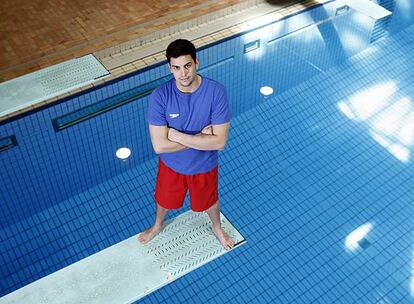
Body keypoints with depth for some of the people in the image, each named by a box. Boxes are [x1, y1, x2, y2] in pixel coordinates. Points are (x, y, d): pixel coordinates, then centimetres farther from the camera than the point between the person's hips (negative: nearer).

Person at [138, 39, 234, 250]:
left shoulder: (216, 92, -27)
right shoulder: (159, 96, -27)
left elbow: (219, 141, -27)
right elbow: (159, 145, -28)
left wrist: (178, 136, -29)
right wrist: (200, 137, -27)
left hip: (204, 166, 0)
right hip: (171, 165, 1)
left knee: (209, 201, 27)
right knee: (164, 199, 28)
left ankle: (217, 227, 61)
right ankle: (157, 225, 62)